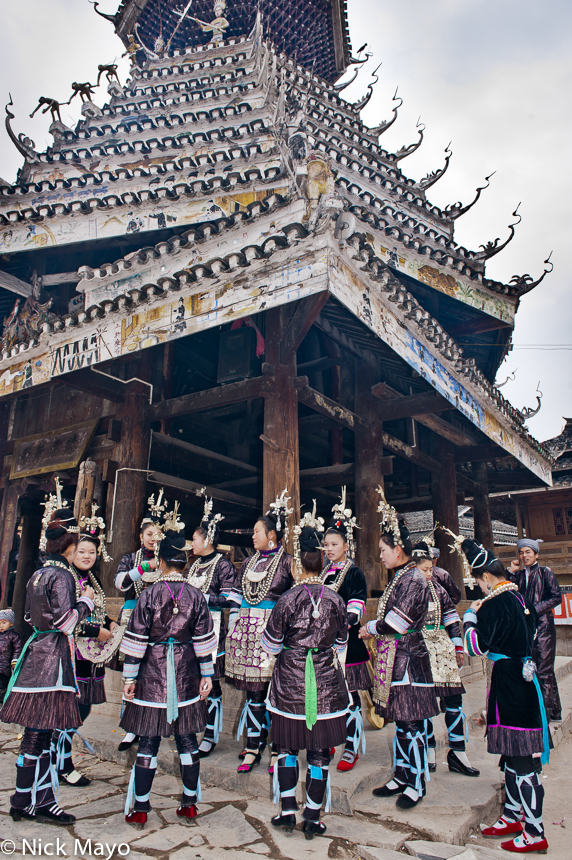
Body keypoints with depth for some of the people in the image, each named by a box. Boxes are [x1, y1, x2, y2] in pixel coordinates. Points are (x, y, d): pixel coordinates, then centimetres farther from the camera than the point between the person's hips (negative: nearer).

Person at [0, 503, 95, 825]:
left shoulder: (37, 575, 11)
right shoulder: (62, 575, -15)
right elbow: (64, 621, -21)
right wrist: (86, 601, -6)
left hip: (37, 652, 9)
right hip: (52, 657, -9)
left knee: (40, 734, 14)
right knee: (37, 734, 1)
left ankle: (42, 801, 23)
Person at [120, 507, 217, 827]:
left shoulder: (149, 595, -10)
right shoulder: (196, 596, -3)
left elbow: (137, 639, -8)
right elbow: (204, 639, -1)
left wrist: (130, 676, 0)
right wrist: (207, 675, 6)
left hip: (153, 672, -2)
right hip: (186, 674, 2)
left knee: (149, 741, 8)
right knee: (187, 739, 13)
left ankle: (139, 808, 18)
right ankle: (190, 802, 23)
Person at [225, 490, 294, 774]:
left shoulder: (287, 562, -4)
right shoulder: (249, 562, 14)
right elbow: (236, 597, 18)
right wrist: (234, 628, 14)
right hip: (248, 632, 5)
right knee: (253, 691, 9)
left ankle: (278, 750, 13)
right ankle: (253, 747, 19)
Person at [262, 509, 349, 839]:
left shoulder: (288, 600, -14)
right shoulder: (336, 600, -7)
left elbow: (270, 645, -6)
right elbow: (341, 643, 7)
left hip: (291, 680, -1)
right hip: (326, 681, 2)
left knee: (288, 747, 17)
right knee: (319, 753, 12)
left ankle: (288, 812, 25)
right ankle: (313, 819, 22)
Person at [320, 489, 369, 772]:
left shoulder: (354, 573, -5)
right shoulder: (323, 573, 13)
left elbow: (357, 604, -14)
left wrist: (347, 622, -29)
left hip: (345, 640, -6)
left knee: (349, 694, -1)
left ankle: (352, 748, 11)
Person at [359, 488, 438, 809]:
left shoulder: (414, 579, -17)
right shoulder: (401, 576, 11)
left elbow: (397, 622, -19)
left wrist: (372, 629, -5)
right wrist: (376, 629, 4)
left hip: (408, 659, -9)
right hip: (394, 657, 9)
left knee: (411, 723, 2)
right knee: (401, 721, 16)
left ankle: (417, 783, 14)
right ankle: (402, 776, 27)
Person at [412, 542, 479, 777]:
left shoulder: (437, 588, 8)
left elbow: (451, 617, 14)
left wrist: (458, 647, 12)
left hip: (442, 647, 4)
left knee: (454, 696, 3)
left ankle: (457, 753, 15)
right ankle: (429, 750, 20)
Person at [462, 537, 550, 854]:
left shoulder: (495, 604, -20)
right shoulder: (520, 597, 6)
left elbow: (475, 647, -21)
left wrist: (471, 616, -7)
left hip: (508, 682, -9)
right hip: (523, 677, 9)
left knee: (521, 760, 0)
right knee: (513, 753, 19)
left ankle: (534, 833, 10)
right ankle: (512, 816, 32)